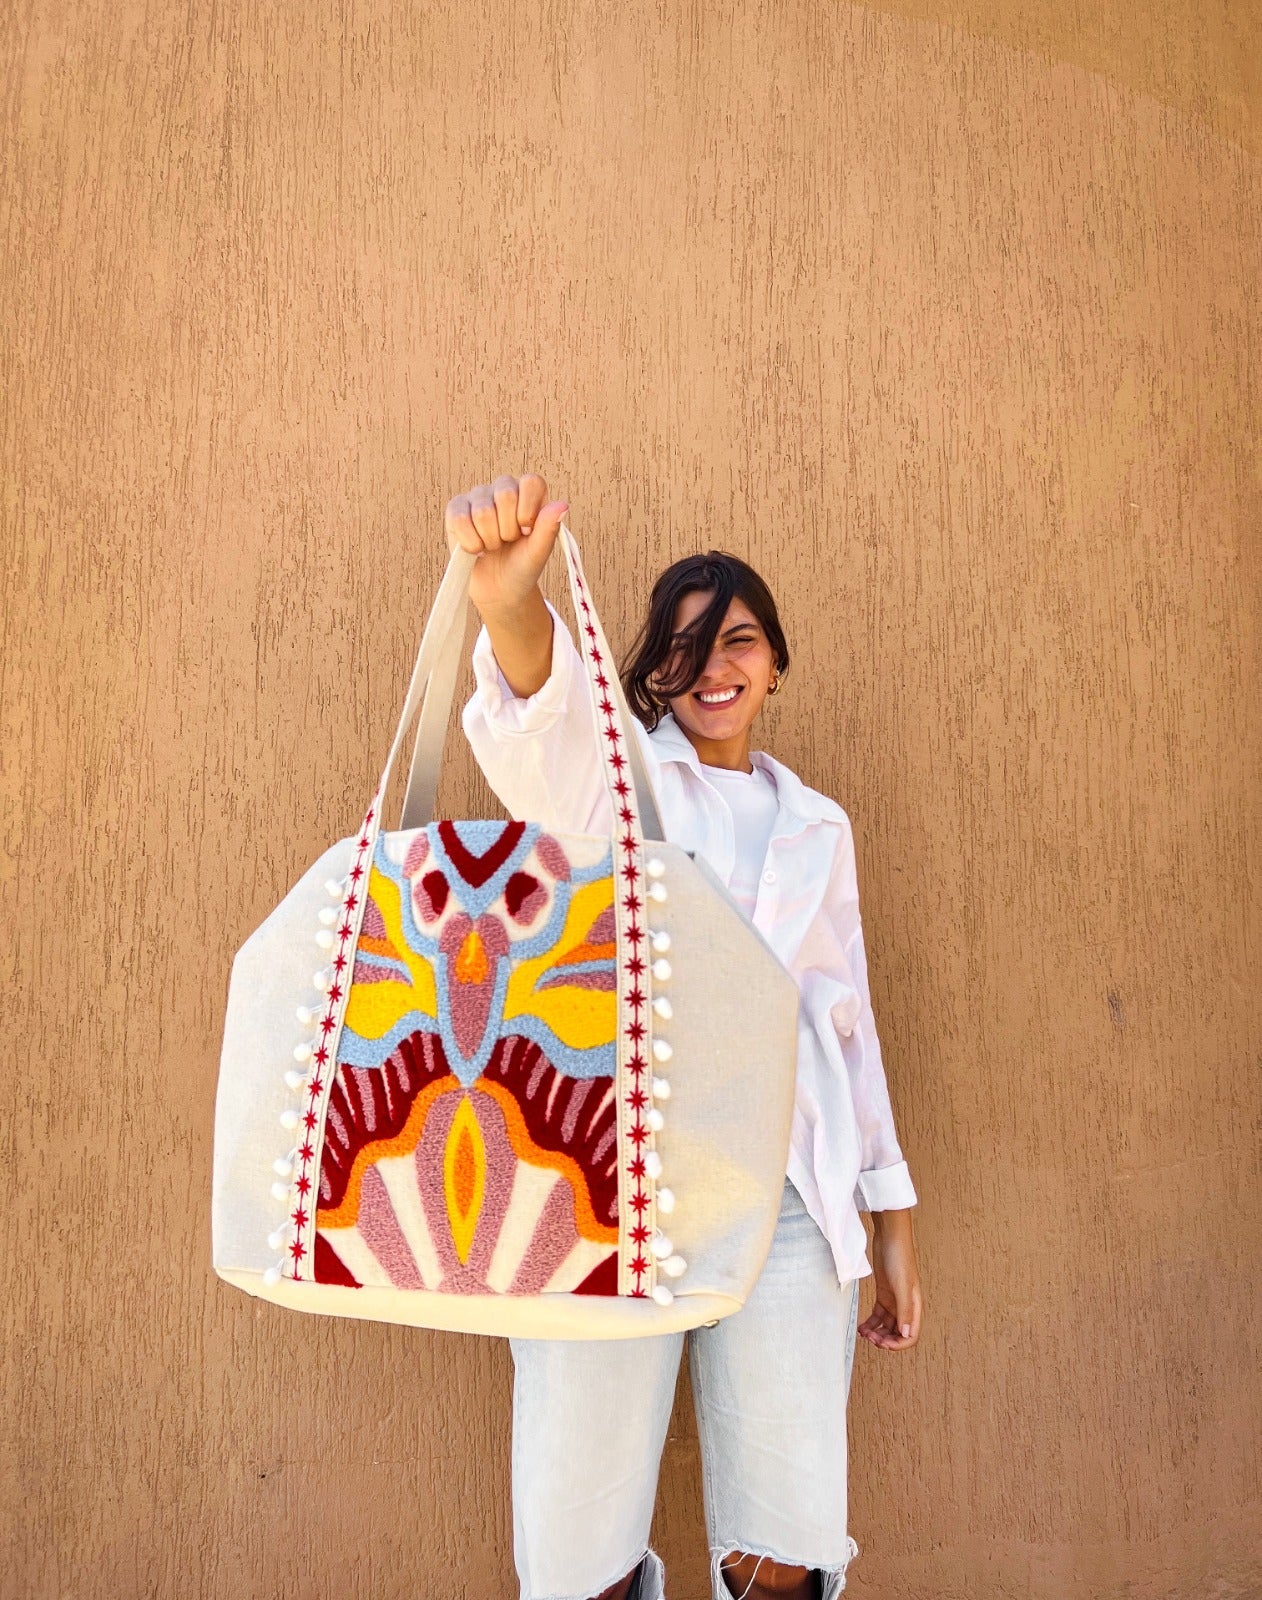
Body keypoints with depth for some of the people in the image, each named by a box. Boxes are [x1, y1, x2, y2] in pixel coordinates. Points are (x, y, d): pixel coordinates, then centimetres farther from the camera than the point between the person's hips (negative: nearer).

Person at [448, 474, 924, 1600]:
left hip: (785, 1190, 3)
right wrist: (510, 597, -40)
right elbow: (539, 721, -17)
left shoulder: (815, 827, 19)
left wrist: (894, 1219, 17)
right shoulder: (608, 771, 7)